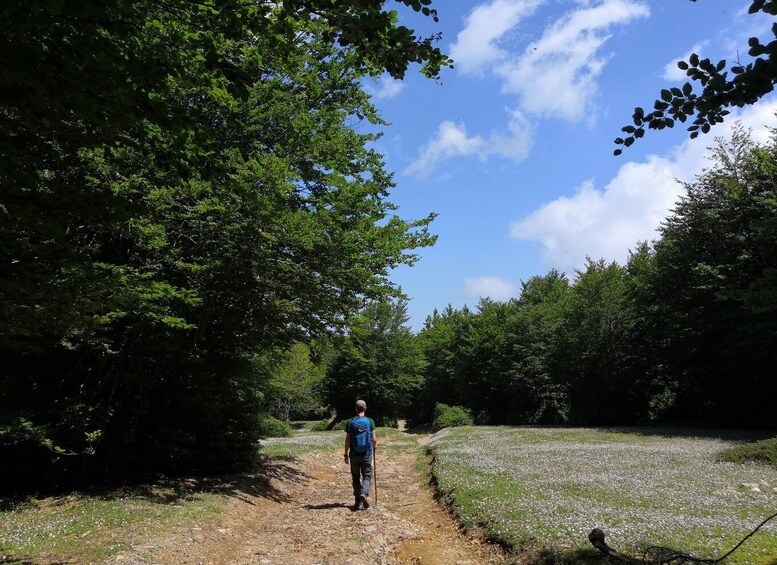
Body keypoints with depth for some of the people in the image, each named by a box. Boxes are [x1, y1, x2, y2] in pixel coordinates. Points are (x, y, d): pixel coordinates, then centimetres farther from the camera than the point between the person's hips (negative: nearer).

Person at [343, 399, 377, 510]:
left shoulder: (350, 422, -5)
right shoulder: (370, 421, -5)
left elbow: (347, 440, -4)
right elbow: (374, 439, -3)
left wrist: (346, 453, 7)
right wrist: (373, 446, 19)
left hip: (354, 454, 1)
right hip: (367, 454, -1)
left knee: (356, 478, 12)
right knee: (367, 476, 9)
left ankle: (358, 501, 13)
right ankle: (364, 493, -16)